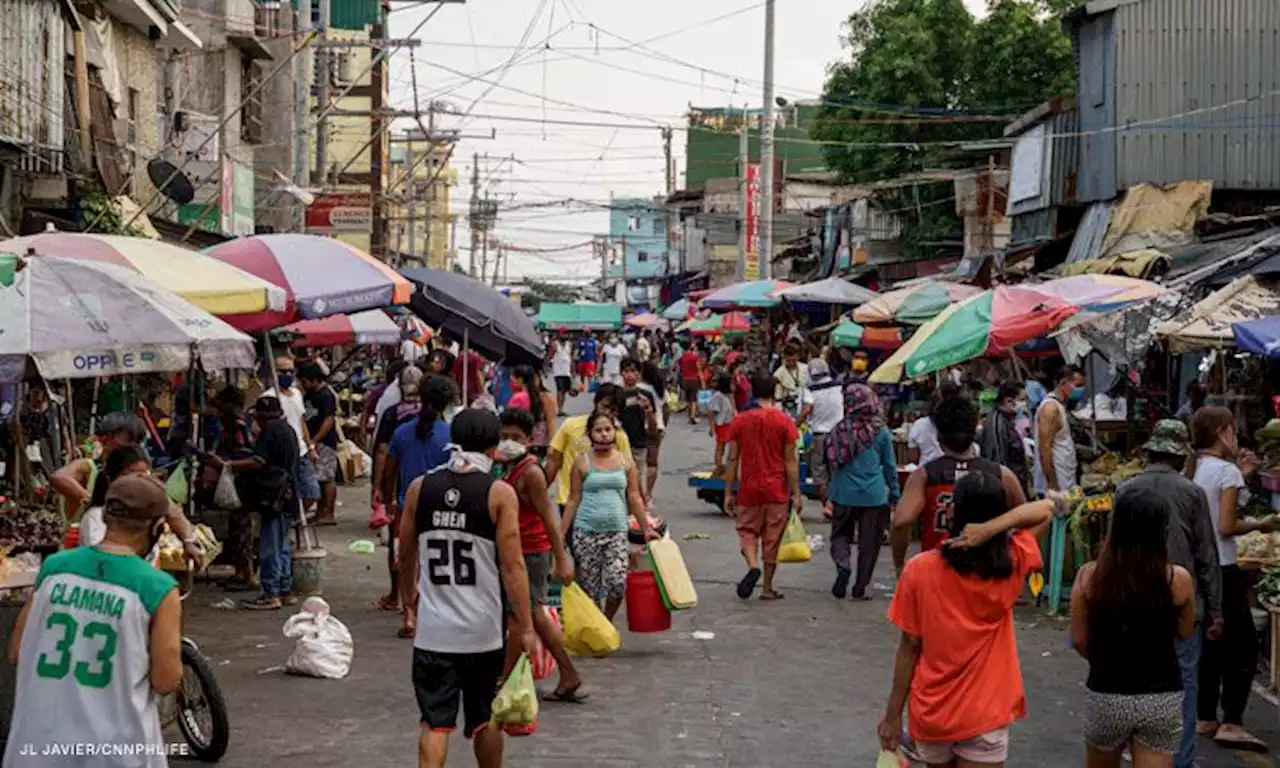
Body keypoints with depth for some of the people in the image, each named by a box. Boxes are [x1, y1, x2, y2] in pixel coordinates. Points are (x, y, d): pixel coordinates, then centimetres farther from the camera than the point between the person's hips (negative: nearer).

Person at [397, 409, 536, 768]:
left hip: (433, 629, 1)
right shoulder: (499, 493, -9)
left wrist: (409, 604, 26)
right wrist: (526, 627, -6)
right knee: (485, 719, 16)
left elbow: (405, 556, 11)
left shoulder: (420, 488, 1)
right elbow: (512, 566, -11)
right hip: (483, 630, -1)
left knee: (435, 721, 4)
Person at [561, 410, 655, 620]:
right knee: (589, 587, 1)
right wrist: (560, 534, -1)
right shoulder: (582, 463, 0)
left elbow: (635, 498, 9)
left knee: (618, 583, -11)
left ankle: (607, 621, 14)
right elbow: (574, 500, 2)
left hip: (617, 531, 1)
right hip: (586, 531, -1)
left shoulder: (626, 462, 6)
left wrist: (646, 529, 7)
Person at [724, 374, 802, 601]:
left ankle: (753, 566, -16)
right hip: (777, 490, 0)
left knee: (747, 532, 13)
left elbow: (732, 459, 0)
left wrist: (728, 493, 6)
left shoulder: (740, 421, -1)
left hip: (749, 489, 0)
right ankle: (767, 589, 14)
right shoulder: (784, 421, -4)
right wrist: (796, 493, 0)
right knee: (772, 538, 9)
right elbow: (791, 461, -5)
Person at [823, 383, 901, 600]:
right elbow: (890, 466, 2)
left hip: (844, 494, 0)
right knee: (869, 542, 10)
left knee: (841, 534, 16)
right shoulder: (881, 431, -5)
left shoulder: (840, 430, -6)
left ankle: (842, 566, -12)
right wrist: (895, 495, 12)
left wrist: (829, 497, 8)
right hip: (874, 495, 0)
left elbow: (833, 466, 1)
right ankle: (860, 588, 13)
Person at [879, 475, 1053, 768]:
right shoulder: (1010, 565, -11)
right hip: (985, 716, -1)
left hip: (930, 714, 1)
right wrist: (991, 528, -18)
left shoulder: (919, 570, -12)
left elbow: (909, 647, -8)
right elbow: (1046, 508, -1)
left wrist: (893, 714, 2)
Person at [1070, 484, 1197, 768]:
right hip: (1163, 698, -1)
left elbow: (1079, 640, -2)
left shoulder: (1090, 576, -11)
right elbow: (1186, 631, 6)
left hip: (1106, 695, 1)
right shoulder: (1178, 579, -12)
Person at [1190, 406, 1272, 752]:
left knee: (1213, 643, 16)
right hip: (1220, 568, -8)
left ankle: (1205, 718, 19)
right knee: (1244, 645, -2)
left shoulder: (1196, 469, 9)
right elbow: (1226, 526, -19)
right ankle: (1231, 723, -8)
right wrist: (1260, 525, -4)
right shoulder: (1228, 471, -14)